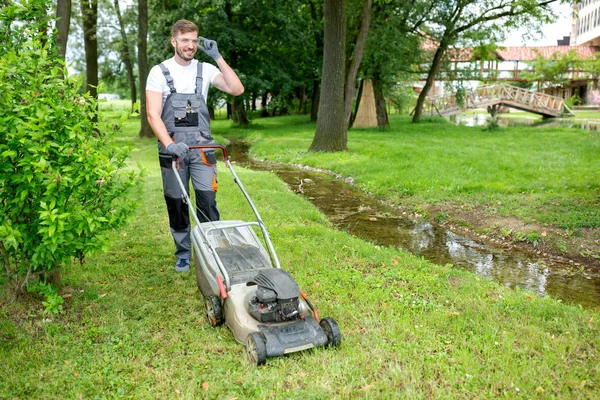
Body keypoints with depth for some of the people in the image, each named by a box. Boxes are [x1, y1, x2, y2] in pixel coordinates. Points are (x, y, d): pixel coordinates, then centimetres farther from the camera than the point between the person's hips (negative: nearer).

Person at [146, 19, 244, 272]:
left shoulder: (205, 69, 7)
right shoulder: (159, 72, 1)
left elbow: (236, 90, -6)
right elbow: (153, 114, -9)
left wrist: (217, 56, -9)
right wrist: (169, 144, -24)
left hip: (201, 147, 1)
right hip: (172, 149, 0)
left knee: (207, 201, -5)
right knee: (176, 204, 7)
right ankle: (183, 254, 21)